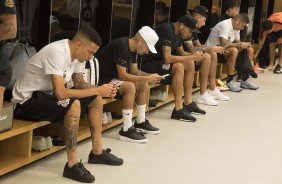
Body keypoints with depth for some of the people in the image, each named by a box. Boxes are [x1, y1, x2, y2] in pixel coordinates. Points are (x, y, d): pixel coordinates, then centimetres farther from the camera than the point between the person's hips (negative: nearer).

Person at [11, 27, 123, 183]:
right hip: (27, 102, -10)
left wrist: (101, 90, -11)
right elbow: (61, 94, -35)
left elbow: (80, 84, 10)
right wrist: (98, 90, -28)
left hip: (47, 95, 10)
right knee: (73, 104, -32)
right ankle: (72, 165, -24)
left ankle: (97, 152, 12)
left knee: (96, 99, 4)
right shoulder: (57, 53, -28)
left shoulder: (76, 53, -1)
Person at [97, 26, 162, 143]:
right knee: (130, 86, -30)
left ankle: (140, 122, 15)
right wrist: (147, 78, -24)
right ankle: (126, 130, -25)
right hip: (102, 81, -10)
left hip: (113, 78, 10)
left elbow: (134, 72, 10)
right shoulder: (121, 46, -24)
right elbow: (122, 76, -27)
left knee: (144, 85, 6)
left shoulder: (133, 49, 5)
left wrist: (150, 76, -8)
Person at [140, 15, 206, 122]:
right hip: (147, 65, -10)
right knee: (178, 67, -29)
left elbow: (181, 53, 16)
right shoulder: (167, 30, -23)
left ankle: (188, 103, 7)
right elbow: (167, 58, -31)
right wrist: (192, 57, -24)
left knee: (190, 64, 4)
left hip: (159, 61, 10)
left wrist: (194, 55, -6)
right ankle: (178, 110, -26)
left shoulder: (177, 33, 7)